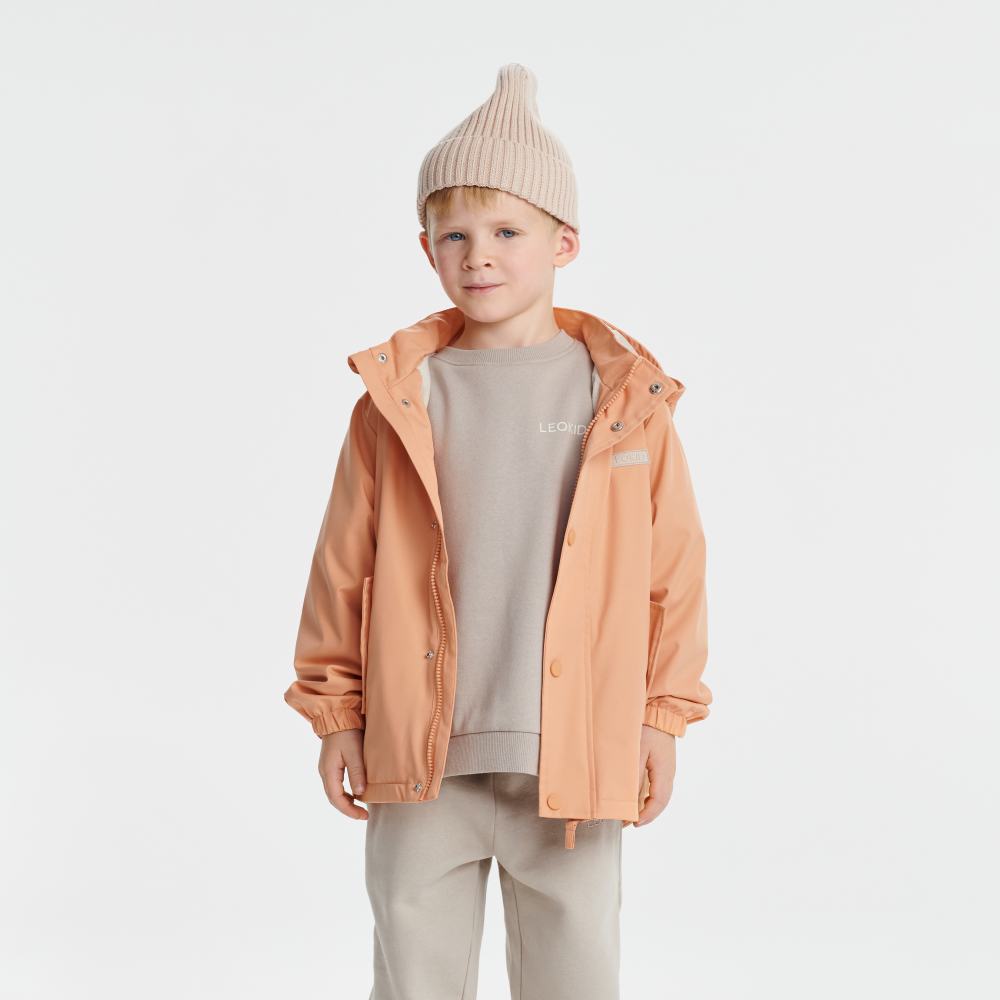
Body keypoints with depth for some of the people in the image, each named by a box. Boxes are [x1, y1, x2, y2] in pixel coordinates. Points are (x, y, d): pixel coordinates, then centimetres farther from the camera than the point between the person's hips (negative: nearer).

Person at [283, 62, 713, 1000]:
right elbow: (344, 562, 5)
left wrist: (662, 713, 2)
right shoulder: (396, 396, 1)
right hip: (419, 755, 1)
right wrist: (335, 710, 6)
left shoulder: (627, 396, -1)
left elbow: (672, 561, 3)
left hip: (573, 757, -1)